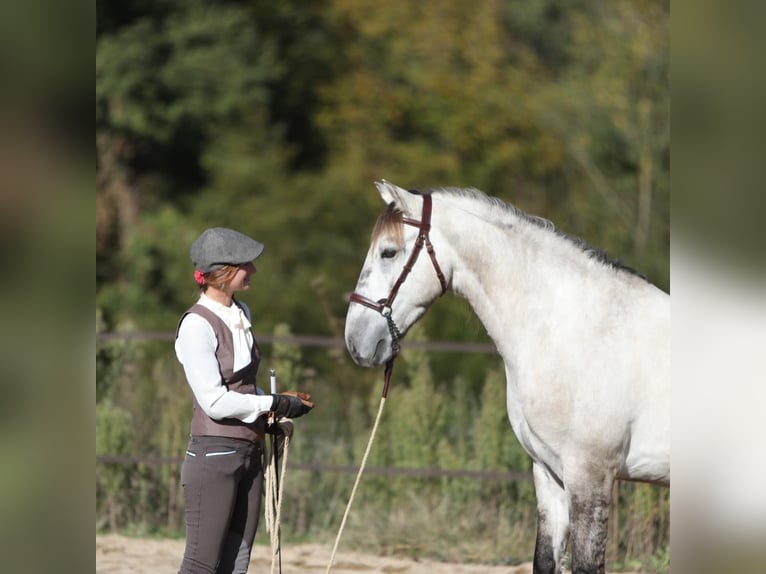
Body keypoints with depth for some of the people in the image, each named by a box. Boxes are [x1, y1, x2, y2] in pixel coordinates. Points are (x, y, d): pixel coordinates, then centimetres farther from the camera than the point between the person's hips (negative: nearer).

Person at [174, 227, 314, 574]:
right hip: (214, 456, -8)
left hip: (249, 453, 8)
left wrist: (281, 402, 4)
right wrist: (276, 404, -11)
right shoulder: (197, 325, -14)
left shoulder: (241, 314, 11)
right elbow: (215, 401, -18)